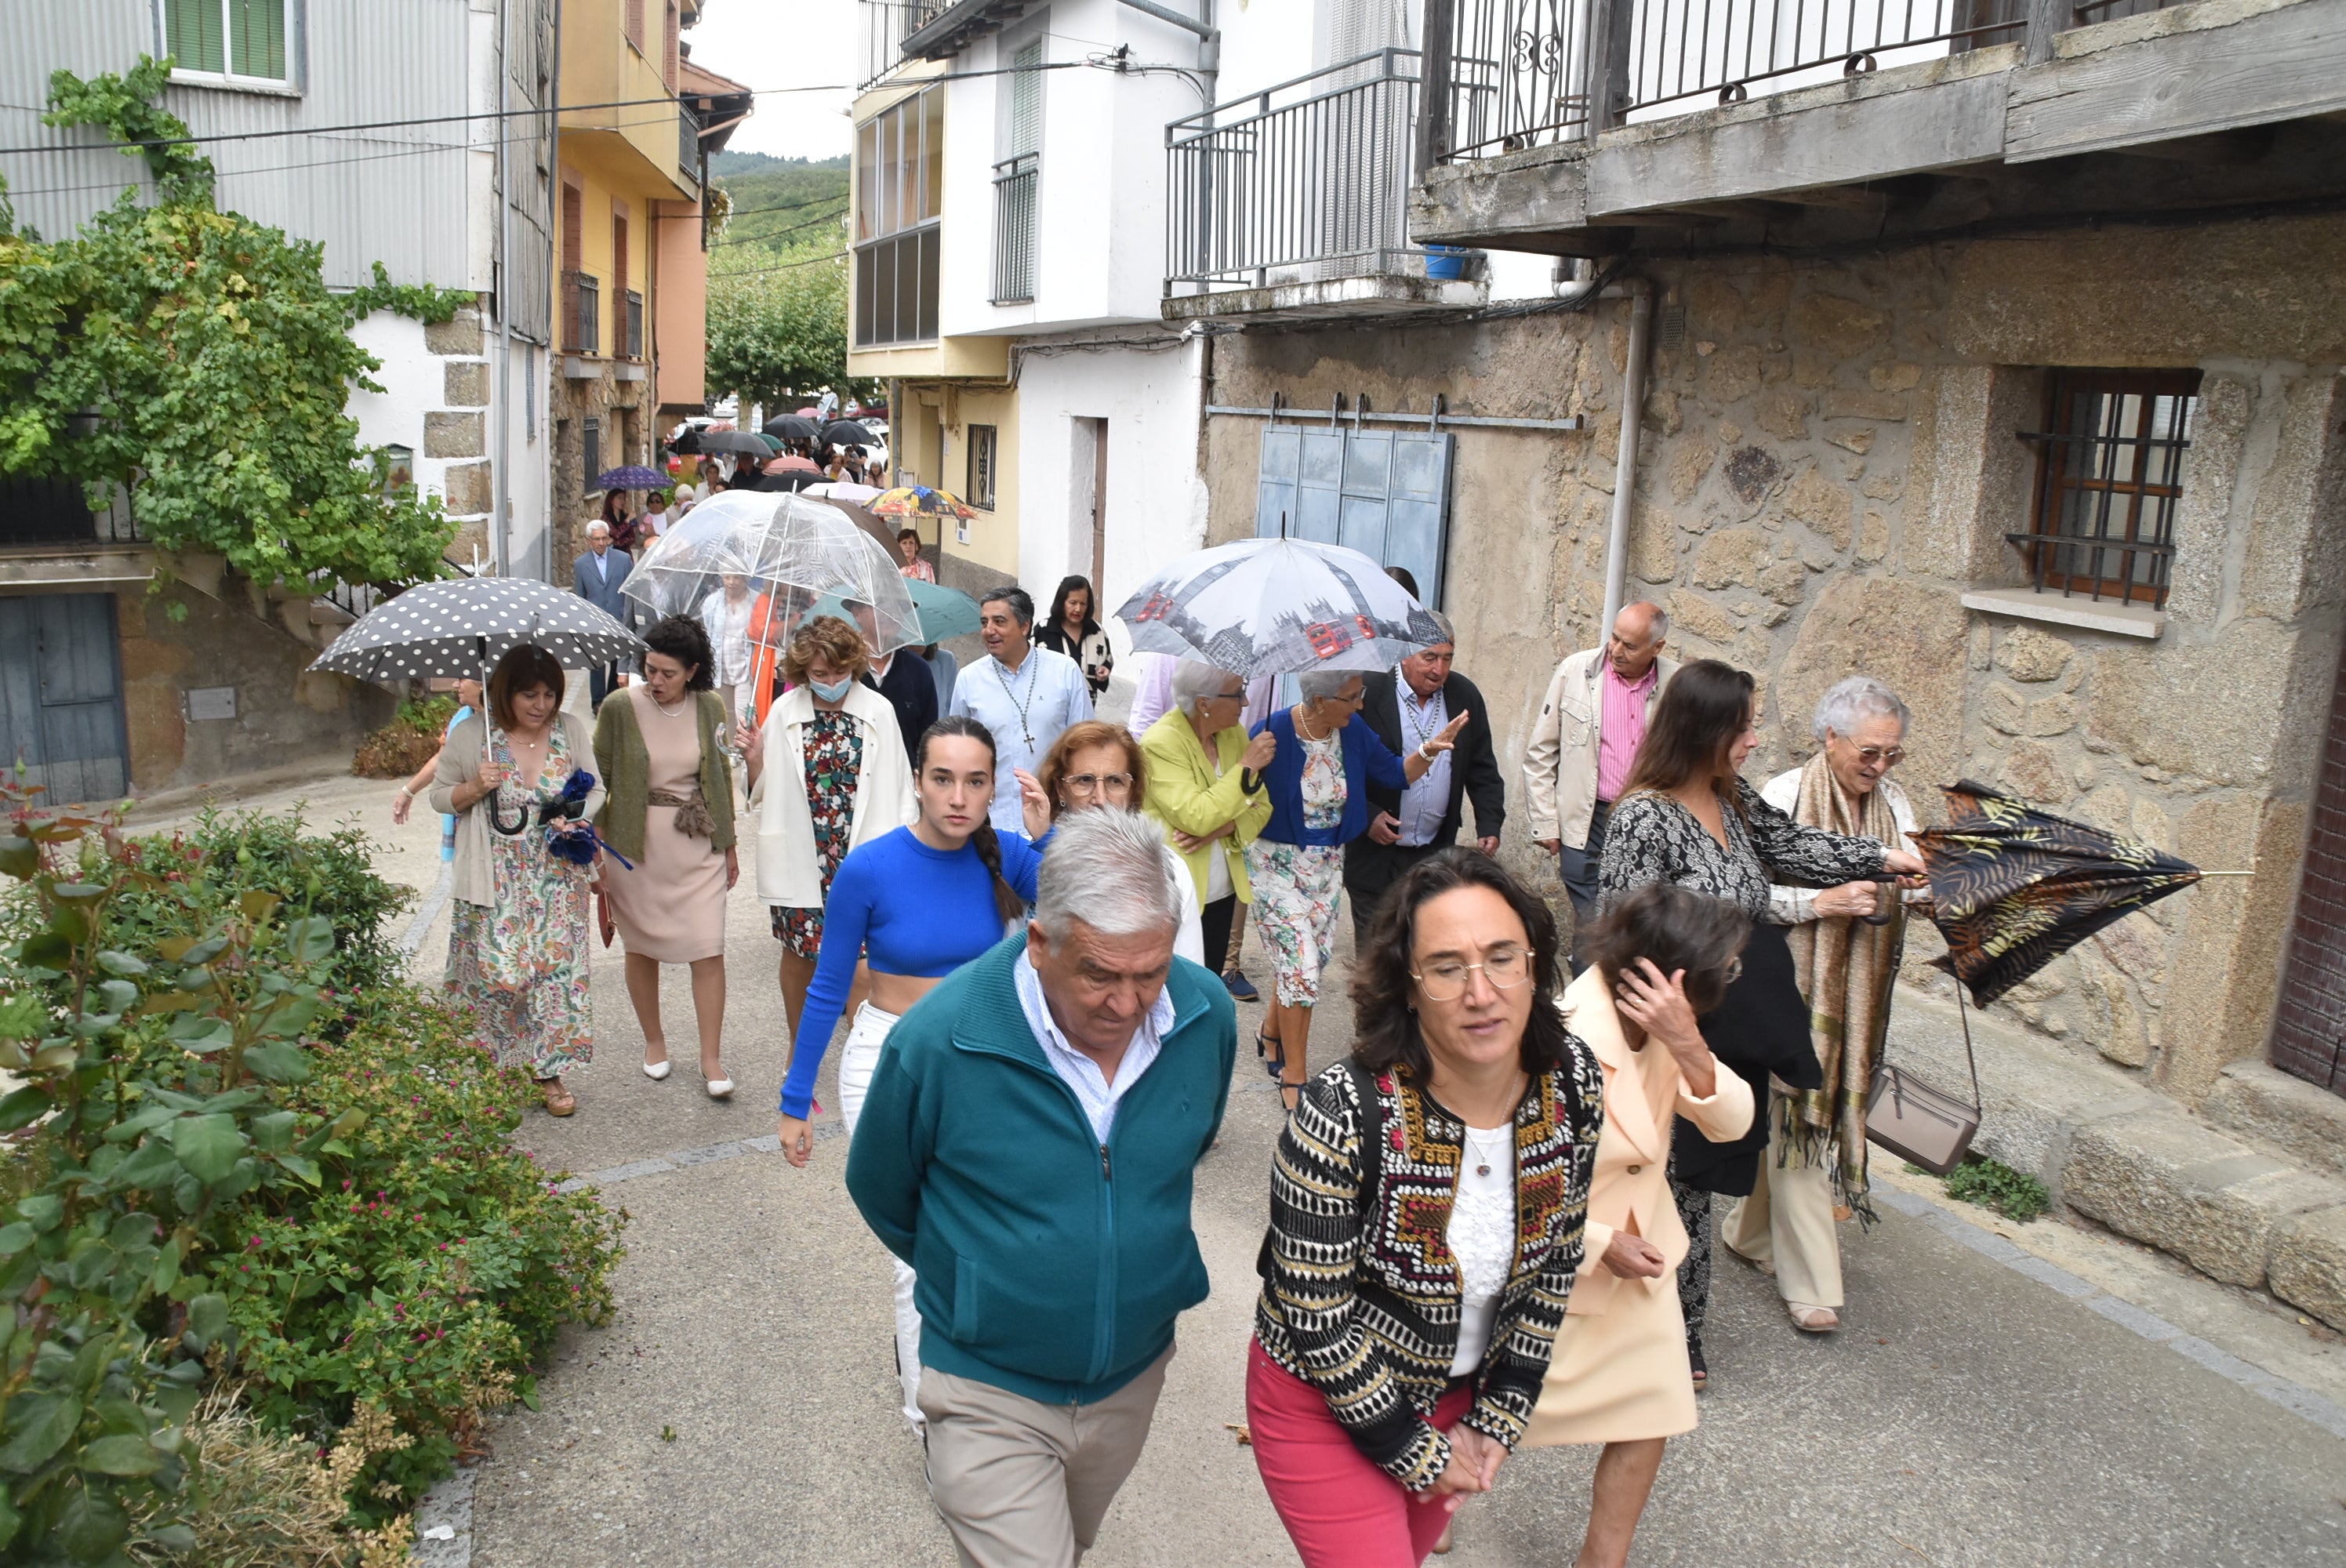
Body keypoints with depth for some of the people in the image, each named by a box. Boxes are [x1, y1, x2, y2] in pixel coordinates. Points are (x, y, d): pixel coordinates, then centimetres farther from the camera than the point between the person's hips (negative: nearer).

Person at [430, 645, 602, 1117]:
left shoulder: (571, 729, 2)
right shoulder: (472, 734, -3)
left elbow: (594, 790, 9)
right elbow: (440, 796, 5)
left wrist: (575, 817, -11)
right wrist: (475, 788, -15)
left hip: (557, 880, 2)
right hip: (494, 884, -2)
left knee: (557, 968, 2)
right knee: (494, 972, -2)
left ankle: (550, 1071, 15)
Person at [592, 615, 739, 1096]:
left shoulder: (709, 708, 0)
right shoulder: (619, 709, -7)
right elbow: (597, 781, 0)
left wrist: (729, 846, 14)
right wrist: (595, 850, -4)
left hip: (698, 844, 1)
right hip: (635, 845, -1)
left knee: (709, 951, -4)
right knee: (642, 948, 11)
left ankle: (711, 1059, 6)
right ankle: (654, 1039, 33)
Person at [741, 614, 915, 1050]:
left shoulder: (878, 712, -2)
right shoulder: (784, 713, 1)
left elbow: (898, 787, 3)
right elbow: (765, 793, 9)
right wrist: (755, 760, -10)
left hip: (861, 857, -2)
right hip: (799, 860, 2)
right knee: (798, 953, 14)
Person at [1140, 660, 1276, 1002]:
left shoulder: (1234, 735, 4)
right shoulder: (1161, 743, -18)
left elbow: (1261, 806, 4)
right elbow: (1195, 818, -26)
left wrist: (1219, 830, -16)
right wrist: (1246, 767, -21)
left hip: (1221, 893, 7)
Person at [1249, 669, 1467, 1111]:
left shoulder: (1353, 730, -5)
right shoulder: (1272, 734, -21)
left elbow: (1396, 774, 3)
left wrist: (1428, 750, -14)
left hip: (1327, 864, 6)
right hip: (1277, 862, -5)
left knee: (1308, 961, 12)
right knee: (1303, 965, -8)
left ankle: (1271, 1033, 41)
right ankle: (1294, 1079, 7)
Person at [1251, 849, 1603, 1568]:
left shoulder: (1575, 1080, -16)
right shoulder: (1344, 1112, -32)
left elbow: (1557, 1255, -2)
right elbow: (1317, 1318, -23)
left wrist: (1499, 1418, -2)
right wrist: (1416, 1452, -13)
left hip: (1462, 1388, 5)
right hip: (1326, 1401, -5)